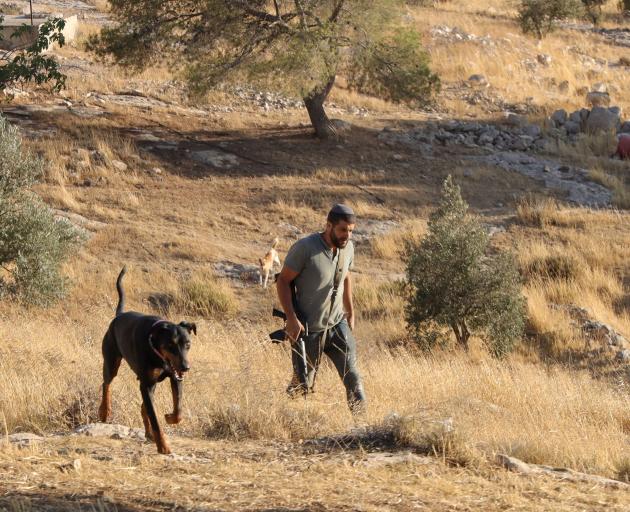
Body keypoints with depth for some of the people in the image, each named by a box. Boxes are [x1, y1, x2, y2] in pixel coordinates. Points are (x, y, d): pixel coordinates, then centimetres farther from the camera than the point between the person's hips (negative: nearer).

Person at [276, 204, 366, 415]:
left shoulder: (348, 248, 2)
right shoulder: (305, 248, -18)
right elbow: (283, 281, -13)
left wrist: (350, 312, 21)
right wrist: (291, 317, -19)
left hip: (337, 324, 5)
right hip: (308, 329, -5)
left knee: (351, 372, -4)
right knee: (303, 383, 3)